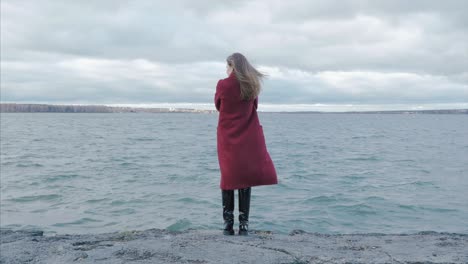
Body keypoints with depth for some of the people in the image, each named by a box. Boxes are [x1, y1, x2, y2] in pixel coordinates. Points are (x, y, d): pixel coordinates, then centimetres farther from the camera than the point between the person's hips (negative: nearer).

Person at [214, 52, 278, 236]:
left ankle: (228, 223, 7)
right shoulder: (252, 85, 1)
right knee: (246, 179, 3)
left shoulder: (223, 85, -7)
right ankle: (243, 224, 3)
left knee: (228, 178, 6)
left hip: (227, 138, -1)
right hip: (248, 138, 2)